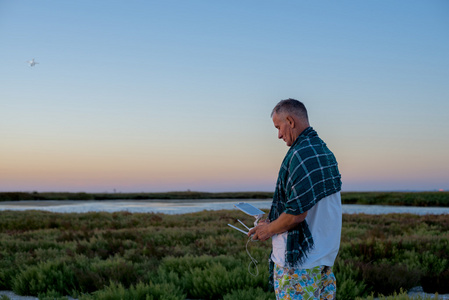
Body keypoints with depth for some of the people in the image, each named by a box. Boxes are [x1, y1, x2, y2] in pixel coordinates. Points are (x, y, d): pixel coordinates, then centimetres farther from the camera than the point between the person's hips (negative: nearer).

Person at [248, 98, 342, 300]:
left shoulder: (300, 154, -19)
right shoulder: (326, 152, 11)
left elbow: (297, 213, -23)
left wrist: (269, 229, -6)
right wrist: (274, 221, 20)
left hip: (300, 261, -9)